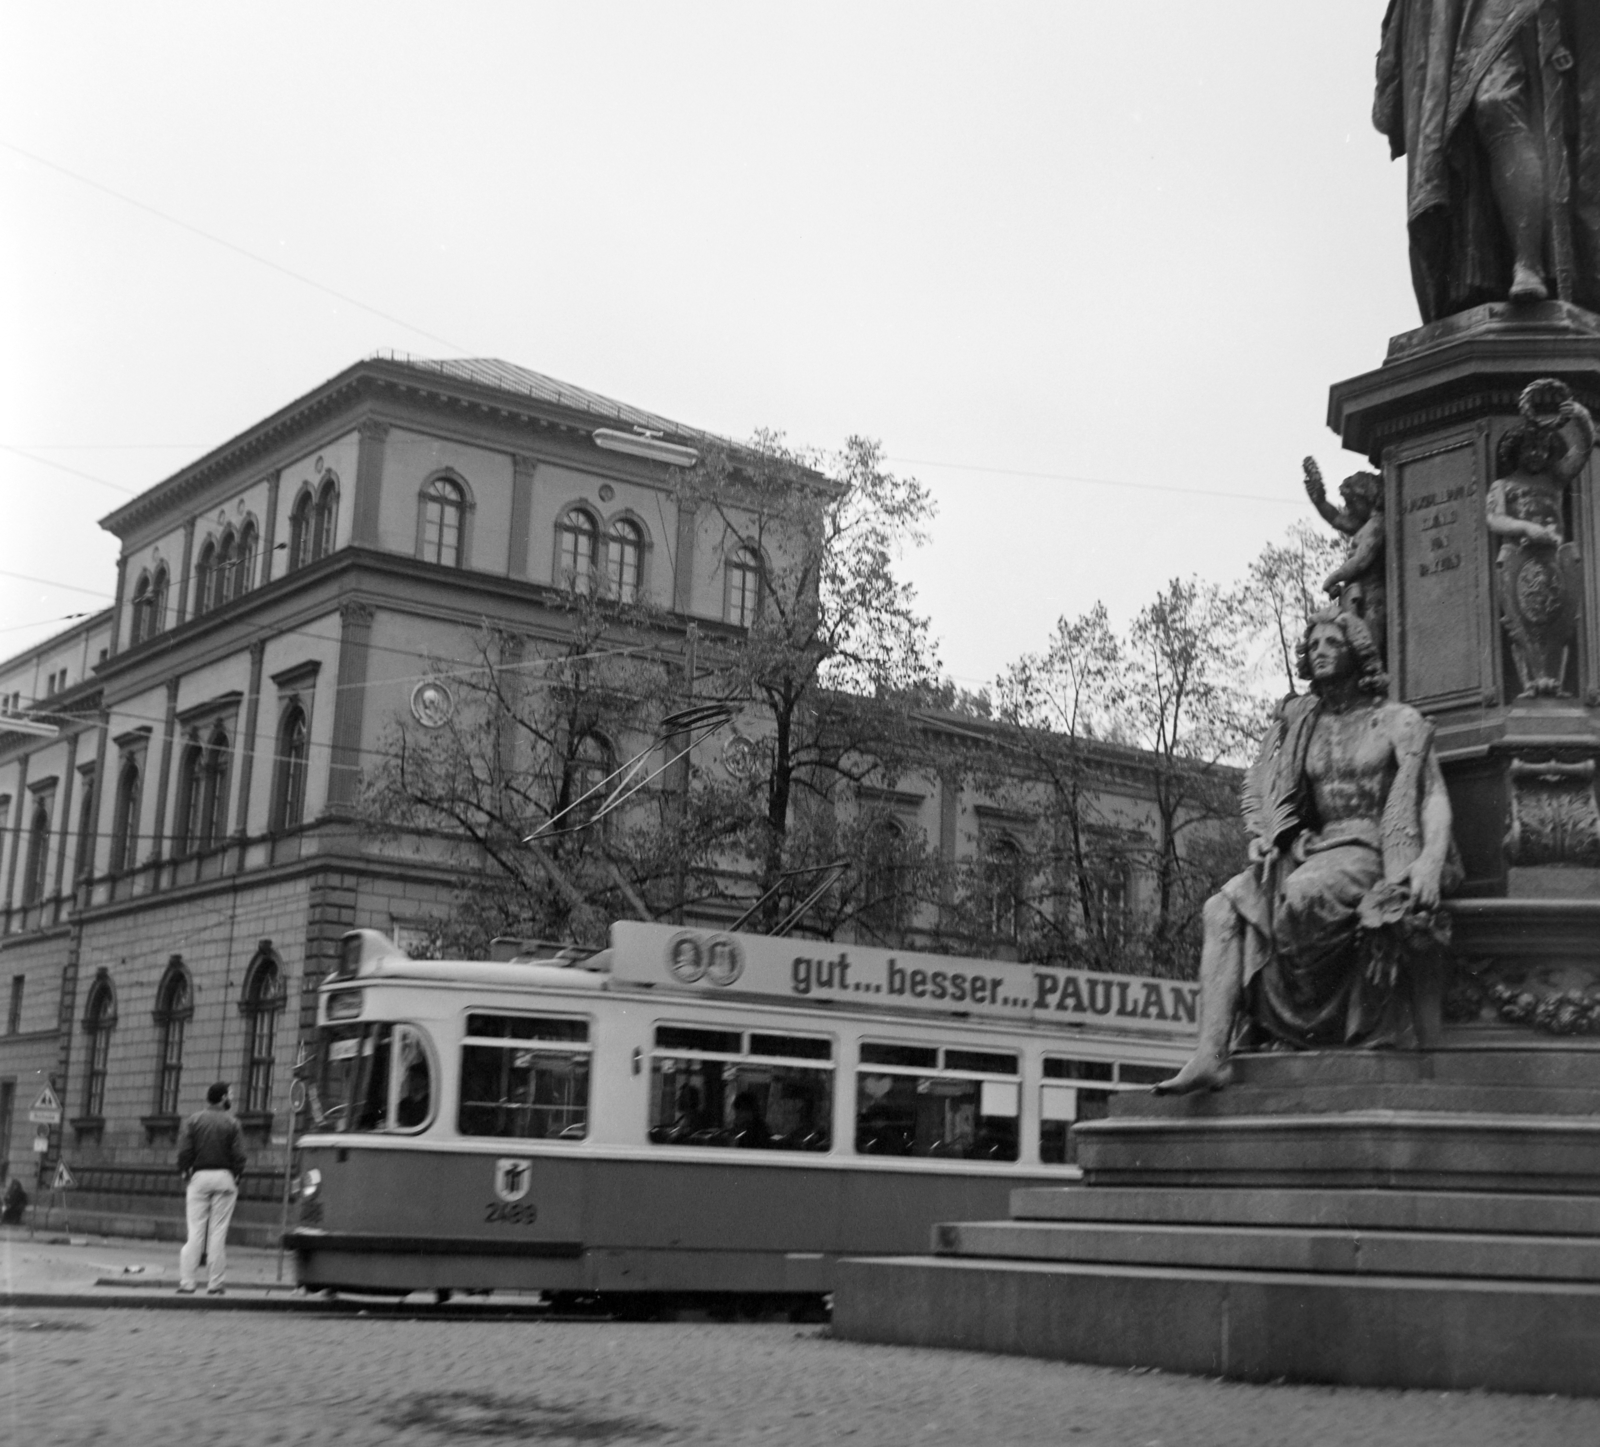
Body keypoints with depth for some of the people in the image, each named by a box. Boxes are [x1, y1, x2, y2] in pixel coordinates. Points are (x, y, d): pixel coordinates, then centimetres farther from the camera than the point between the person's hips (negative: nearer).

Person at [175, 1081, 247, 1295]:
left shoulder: (193, 1121, 4)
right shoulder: (231, 1123, 1)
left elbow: (184, 1153, -3)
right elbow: (239, 1157, -4)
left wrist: (186, 1175, 4)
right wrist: (236, 1180, 5)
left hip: (199, 1176, 1)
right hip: (224, 1177, -1)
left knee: (195, 1231, 2)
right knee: (218, 1232, 1)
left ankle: (186, 1282, -3)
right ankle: (215, 1284, 2)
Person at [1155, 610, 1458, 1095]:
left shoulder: (1399, 722, 4)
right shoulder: (1297, 722, 17)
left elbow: (1434, 797, -4)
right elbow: (1256, 785, 24)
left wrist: (1432, 858, -22)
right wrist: (1260, 836, 4)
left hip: (1370, 852, -5)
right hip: (1310, 849, 5)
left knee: (1302, 893, -38)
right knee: (1224, 908, -19)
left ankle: (1305, 1014, -17)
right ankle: (1211, 1054, -31)